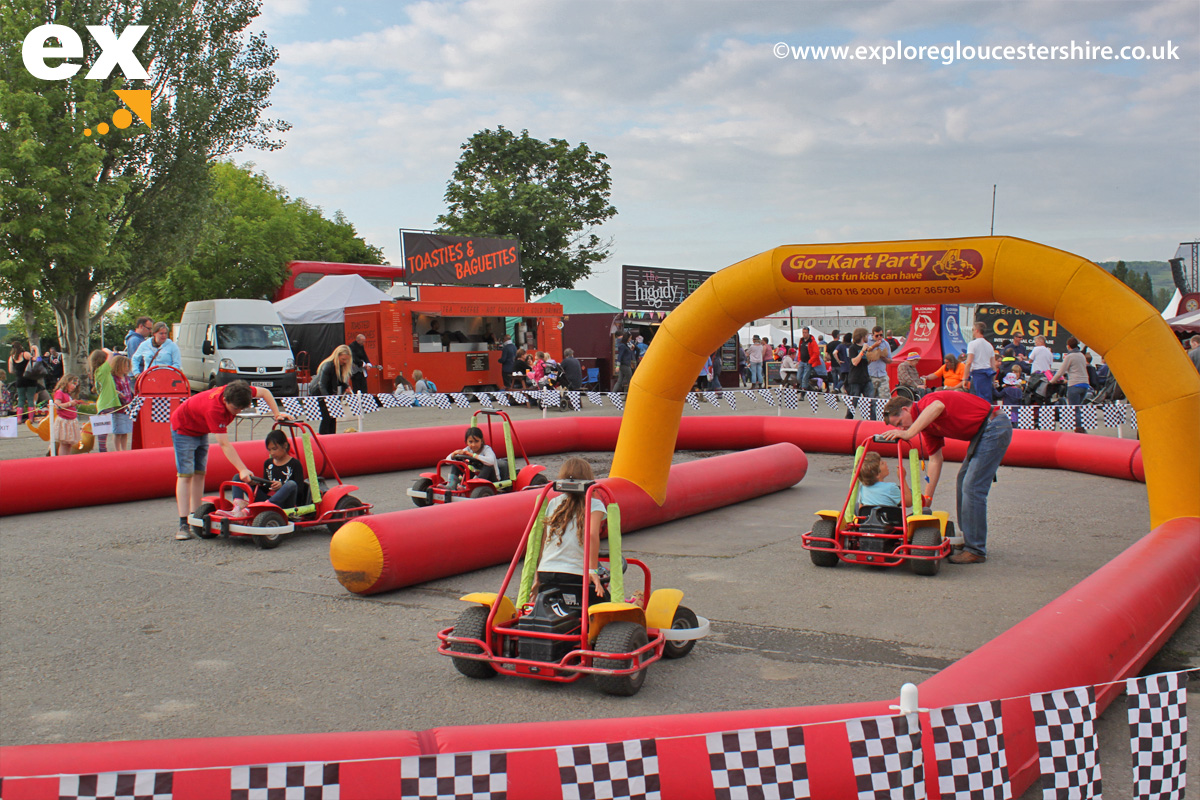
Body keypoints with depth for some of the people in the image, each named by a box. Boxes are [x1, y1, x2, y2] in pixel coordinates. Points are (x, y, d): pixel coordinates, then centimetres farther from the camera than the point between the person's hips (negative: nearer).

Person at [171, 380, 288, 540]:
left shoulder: (236, 391, -24)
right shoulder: (214, 409, -41)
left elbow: (265, 392, -4)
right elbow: (224, 445, -40)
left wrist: (277, 414, -11)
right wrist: (242, 469, -42)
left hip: (200, 430, 8)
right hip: (183, 429, -8)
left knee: (199, 473, 5)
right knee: (186, 474, -14)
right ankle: (184, 524, -17)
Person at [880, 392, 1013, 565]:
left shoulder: (926, 402, -16)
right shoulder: (926, 423, 12)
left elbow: (938, 407, -43)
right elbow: (935, 460, 13)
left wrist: (908, 434, -47)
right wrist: (927, 498, 10)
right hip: (981, 433, 11)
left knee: (972, 487, -11)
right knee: (963, 481, 19)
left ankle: (975, 550, -5)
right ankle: (968, 539, 29)